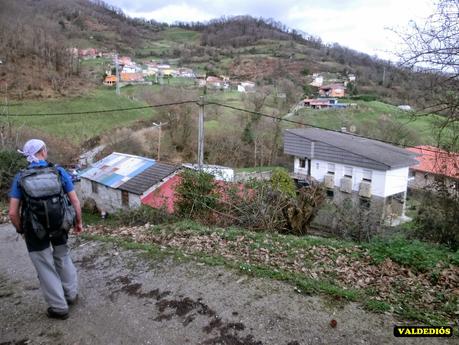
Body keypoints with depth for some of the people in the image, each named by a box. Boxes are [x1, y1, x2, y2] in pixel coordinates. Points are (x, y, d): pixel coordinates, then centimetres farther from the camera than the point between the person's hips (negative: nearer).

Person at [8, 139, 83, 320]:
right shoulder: (59, 171, -7)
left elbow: (13, 212, -10)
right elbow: (75, 201, -7)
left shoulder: (20, 177, -7)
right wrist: (78, 222, 7)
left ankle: (59, 307, 22)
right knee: (63, 259, 24)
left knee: (45, 267, 11)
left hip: (35, 231, -1)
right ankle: (71, 294, 36)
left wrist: (21, 230, 7)